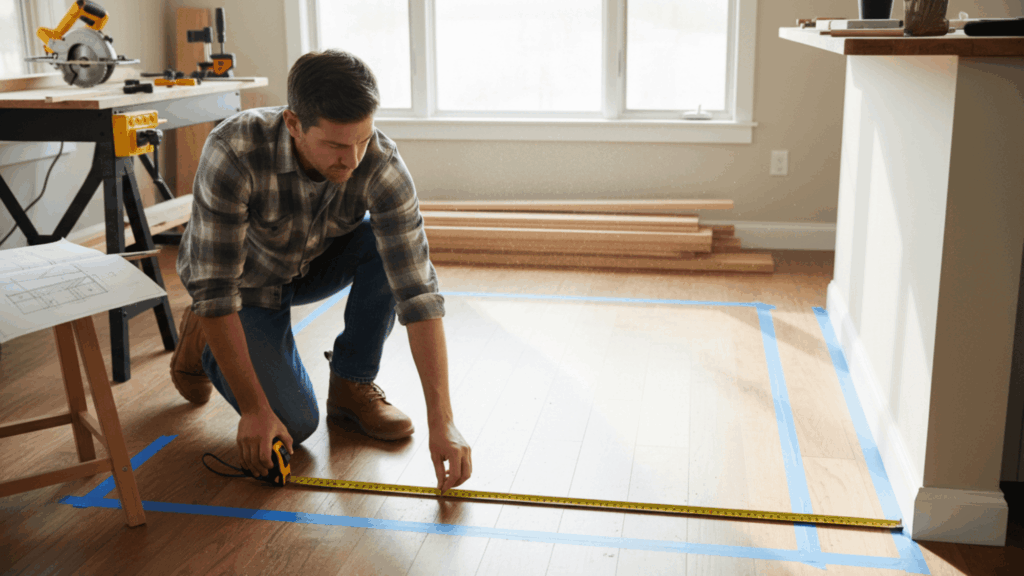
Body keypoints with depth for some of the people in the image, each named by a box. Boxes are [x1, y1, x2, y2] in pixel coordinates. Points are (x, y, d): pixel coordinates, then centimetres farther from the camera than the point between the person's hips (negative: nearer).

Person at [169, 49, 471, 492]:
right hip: (244, 281, -3)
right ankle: (202, 342, 14)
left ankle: (352, 385, -7)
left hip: (314, 262, 3)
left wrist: (441, 421, -39)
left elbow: (416, 290, -34)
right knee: (294, 424, -15)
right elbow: (215, 290, -33)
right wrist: (254, 409, -30)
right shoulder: (233, 153, -38)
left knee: (386, 245, -28)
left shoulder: (382, 165, -32)